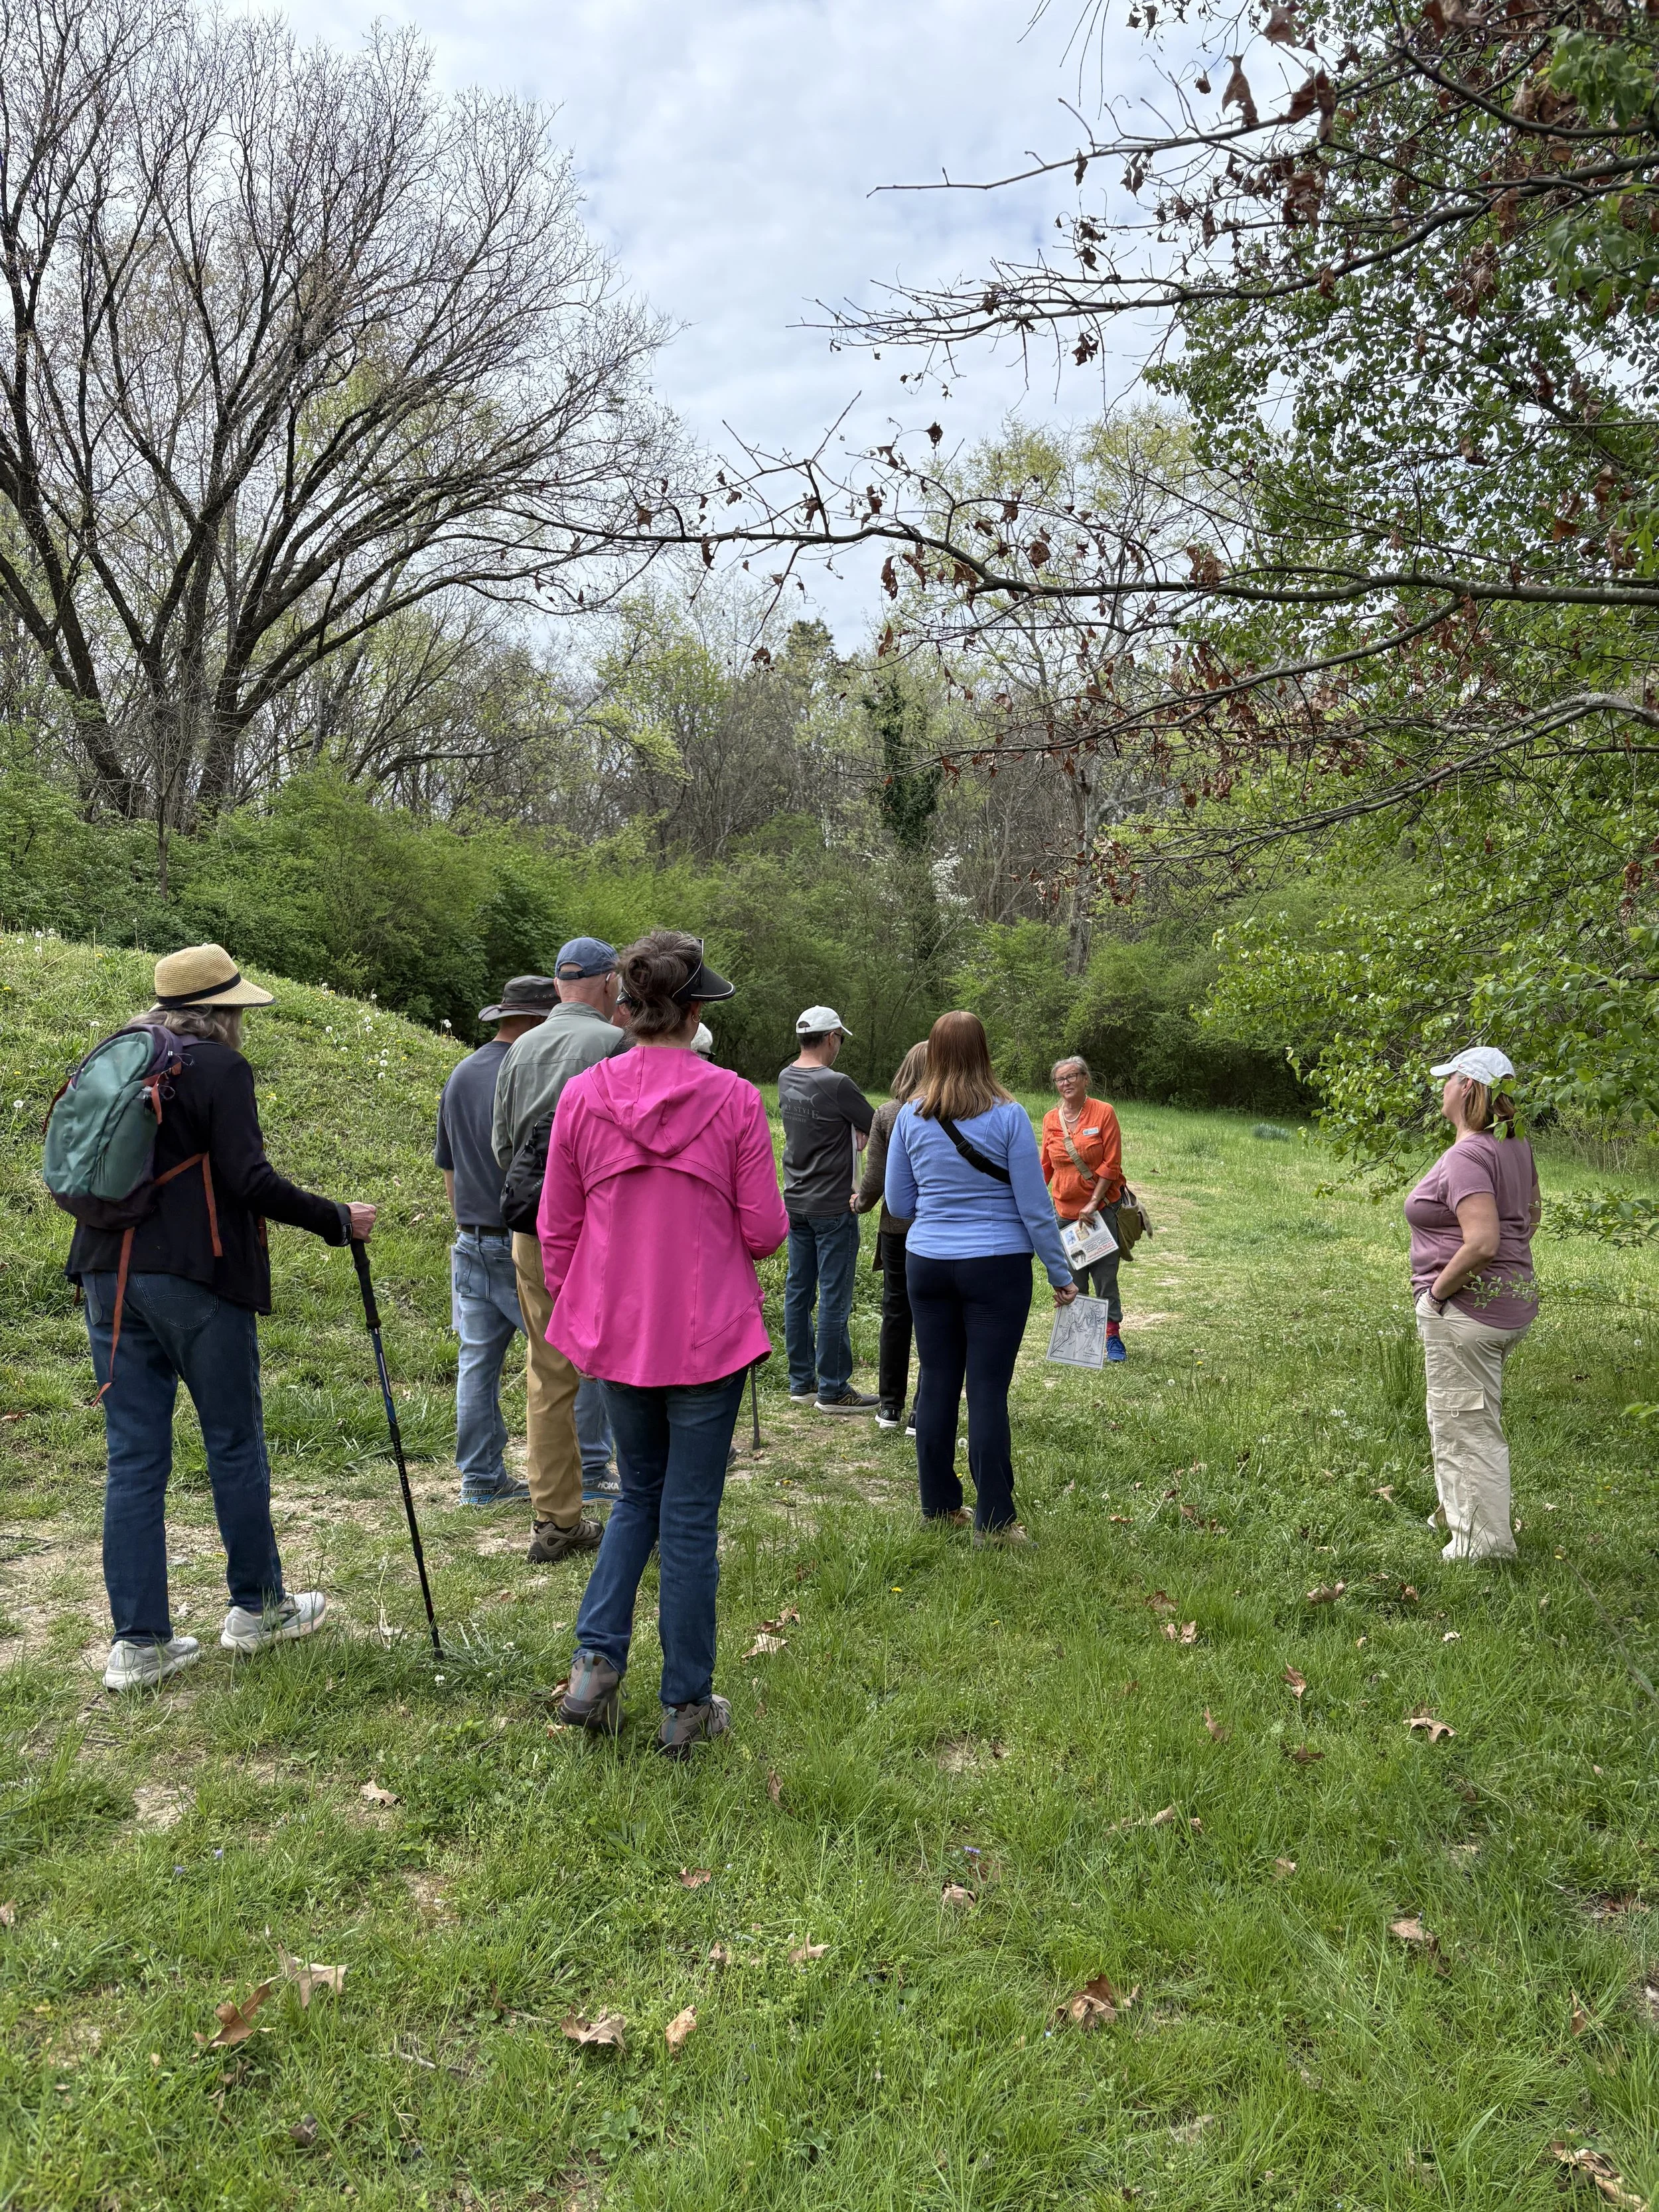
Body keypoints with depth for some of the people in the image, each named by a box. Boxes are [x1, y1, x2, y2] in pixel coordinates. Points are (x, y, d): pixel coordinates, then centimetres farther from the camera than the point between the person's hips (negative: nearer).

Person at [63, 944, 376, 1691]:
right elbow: (249, 1180, -16)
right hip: (193, 1275, -6)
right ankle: (257, 1607, 23)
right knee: (235, 1443, 9)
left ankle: (137, 1642, 11)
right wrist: (338, 1221, -7)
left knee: (133, 1457, 8)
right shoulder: (218, 1067, -8)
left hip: (108, 1274, 6)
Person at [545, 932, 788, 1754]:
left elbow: (557, 1231, 3)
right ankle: (686, 1707, 19)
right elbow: (764, 1231, -8)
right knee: (690, 1516, 8)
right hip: (707, 1335, -3)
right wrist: (747, 1225, 15)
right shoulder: (734, 1100, -12)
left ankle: (596, 1663, 13)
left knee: (637, 1494, 24)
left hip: (616, 1331, 3)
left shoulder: (582, 1095, -4)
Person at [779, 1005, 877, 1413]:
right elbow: (876, 1126, -8)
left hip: (795, 1202, 8)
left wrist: (851, 1129, 0)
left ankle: (802, 1382, 20)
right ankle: (832, 1390, 5)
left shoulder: (786, 1079, 5)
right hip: (832, 1207, -8)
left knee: (797, 1291, 12)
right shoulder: (836, 1085, -18)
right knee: (834, 1299, -1)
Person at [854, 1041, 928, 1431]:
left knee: (896, 1314, 15)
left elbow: (875, 1178, -5)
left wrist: (860, 1204, 15)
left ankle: (890, 1406, 24)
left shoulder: (886, 1114, -5)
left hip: (897, 1228, 2)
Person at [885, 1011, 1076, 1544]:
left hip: (927, 1263, 3)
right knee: (988, 1390, 1)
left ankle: (939, 1505, 23)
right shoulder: (1007, 1116, -10)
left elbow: (898, 1203, 8)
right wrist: (1061, 1274, 2)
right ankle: (993, 1520, 7)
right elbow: (1035, 1205, -7)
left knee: (936, 1383, 12)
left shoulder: (910, 1117, 0)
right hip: (996, 1265, -3)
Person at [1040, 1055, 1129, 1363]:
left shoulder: (1103, 1113, -7)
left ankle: (1112, 1335, 10)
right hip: (1065, 1211, 3)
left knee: (1105, 1275, -1)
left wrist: (1093, 1204, -13)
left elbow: (1111, 1164, -8)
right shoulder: (1050, 1119, 5)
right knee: (1072, 1278, 7)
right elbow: (1045, 1166, 11)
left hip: (1101, 1208, -3)